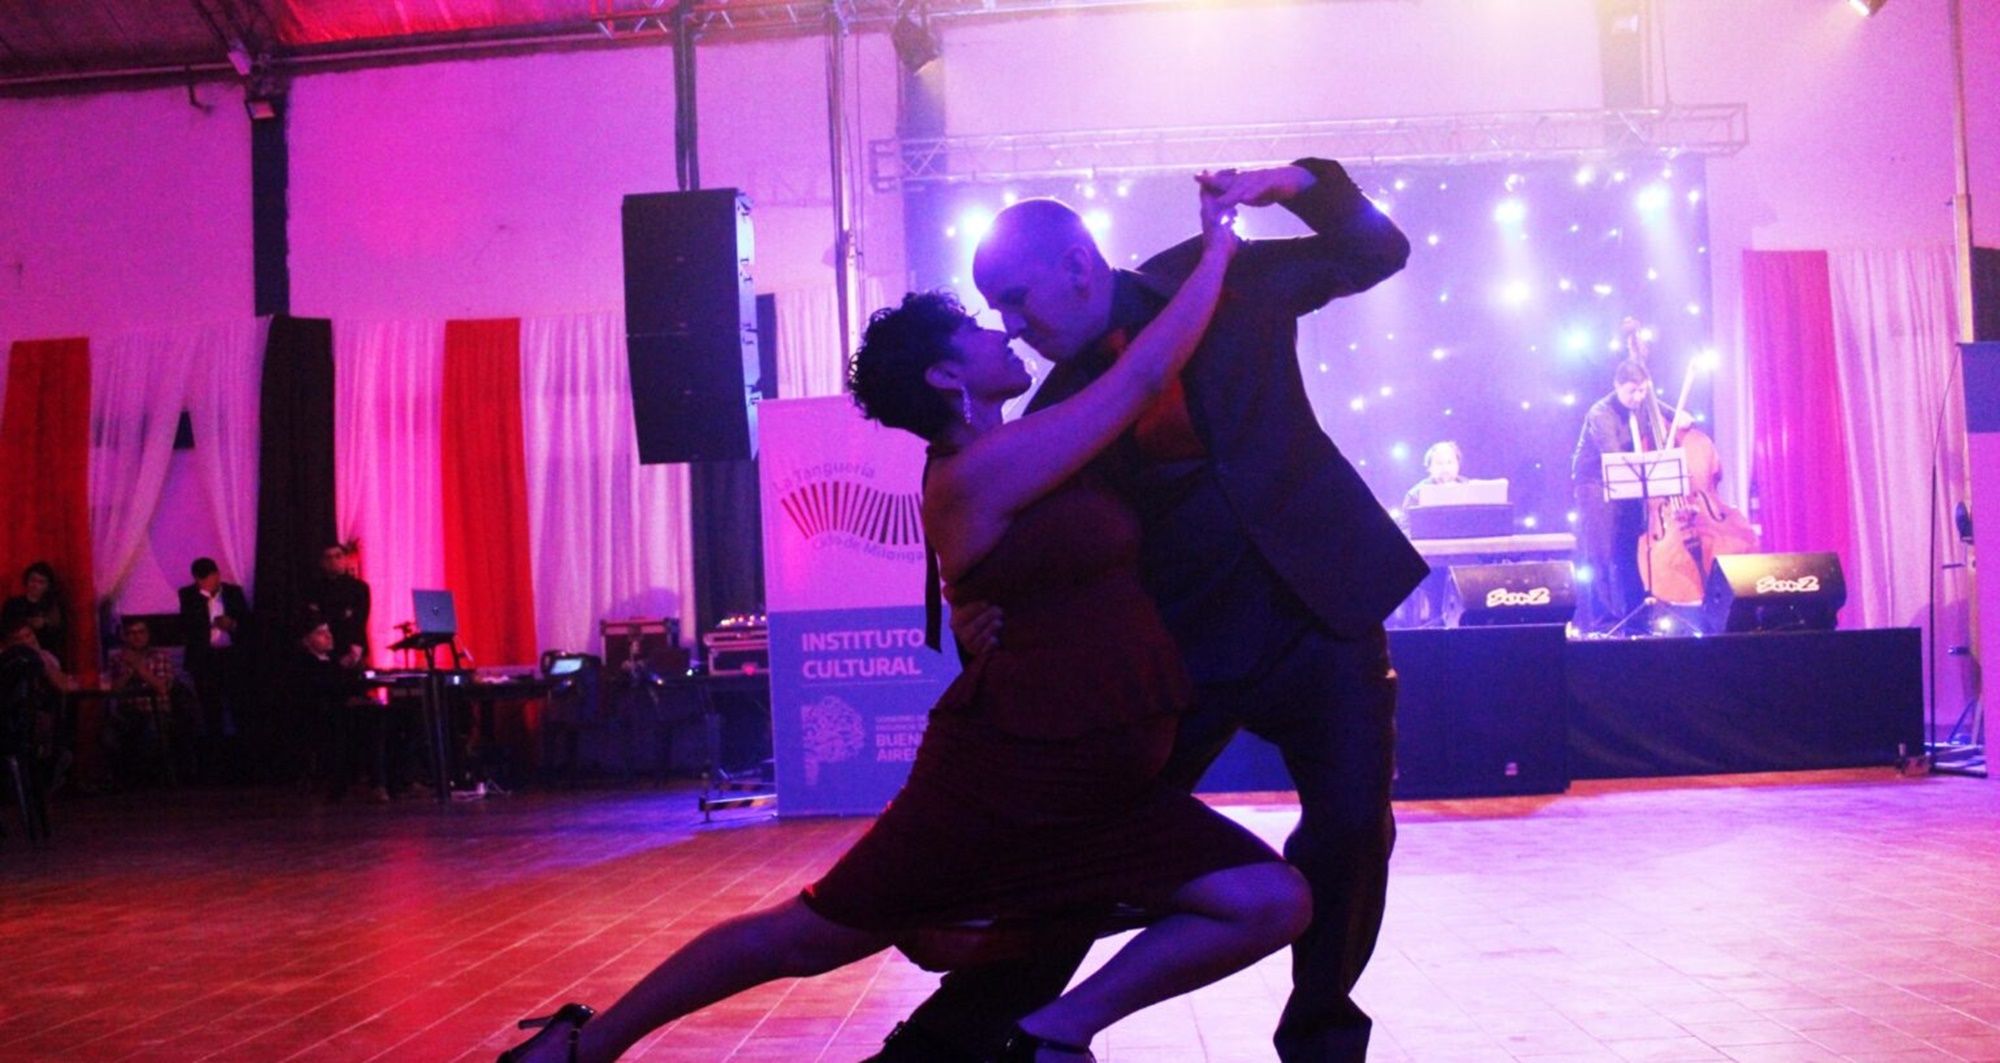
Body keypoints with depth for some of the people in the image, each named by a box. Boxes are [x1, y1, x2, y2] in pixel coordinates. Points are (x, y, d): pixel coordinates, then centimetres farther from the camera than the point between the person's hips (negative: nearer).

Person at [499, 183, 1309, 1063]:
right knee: (805, 935, 1)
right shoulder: (973, 474, -16)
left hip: (1098, 786, 9)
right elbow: (1144, 375, -15)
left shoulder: (1014, 462, 10)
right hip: (1008, 773, -8)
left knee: (1271, 901, -6)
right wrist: (1216, 251, -5)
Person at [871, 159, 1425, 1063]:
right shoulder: (1056, 412, 1)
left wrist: (1299, 183, -10)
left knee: (1352, 827, -9)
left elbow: (1378, 253, 8)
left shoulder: (1218, 277, 0)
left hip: (1318, 611, 0)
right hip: (1176, 648, 1)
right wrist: (985, 625, -17)